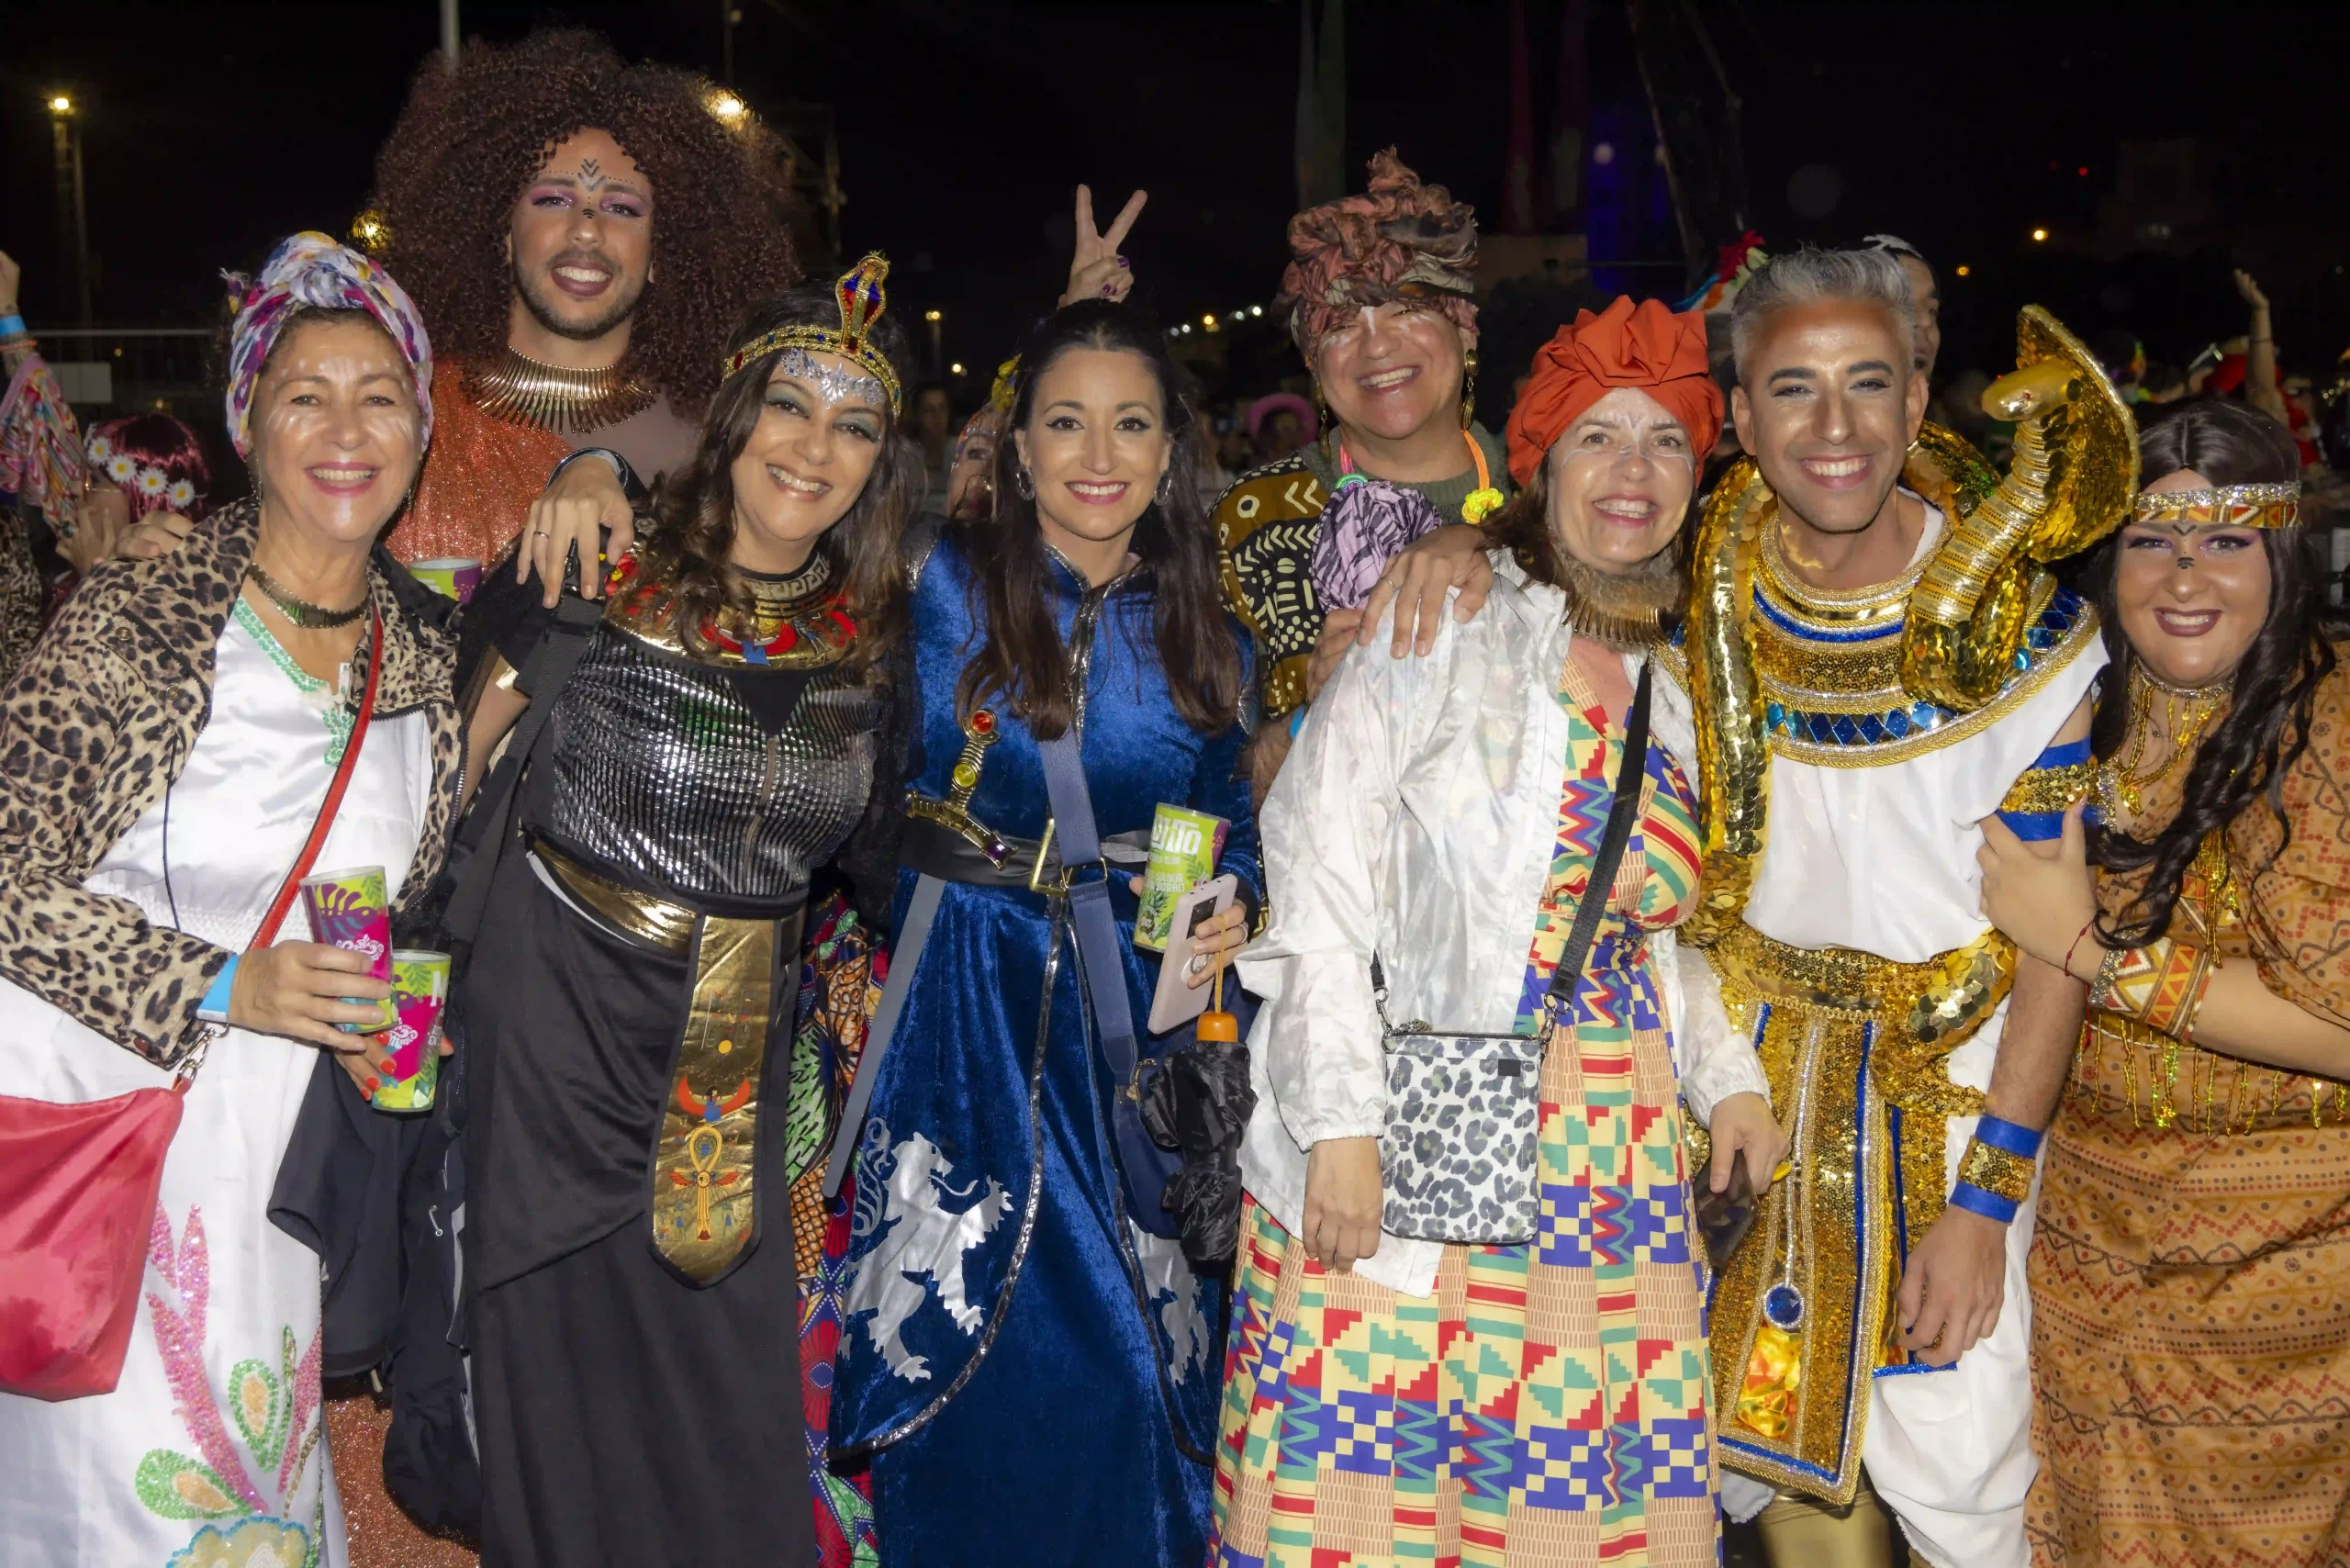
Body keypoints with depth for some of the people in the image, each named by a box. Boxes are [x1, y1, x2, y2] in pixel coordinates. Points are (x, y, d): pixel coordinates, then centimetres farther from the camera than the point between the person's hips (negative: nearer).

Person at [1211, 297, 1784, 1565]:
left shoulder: (1670, 690, 15)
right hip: (1402, 1161, -5)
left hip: (1611, 1175, 6)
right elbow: (1319, 860, -12)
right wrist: (1341, 1122, -17)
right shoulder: (1449, 624, -5)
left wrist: (1727, 1074, 8)